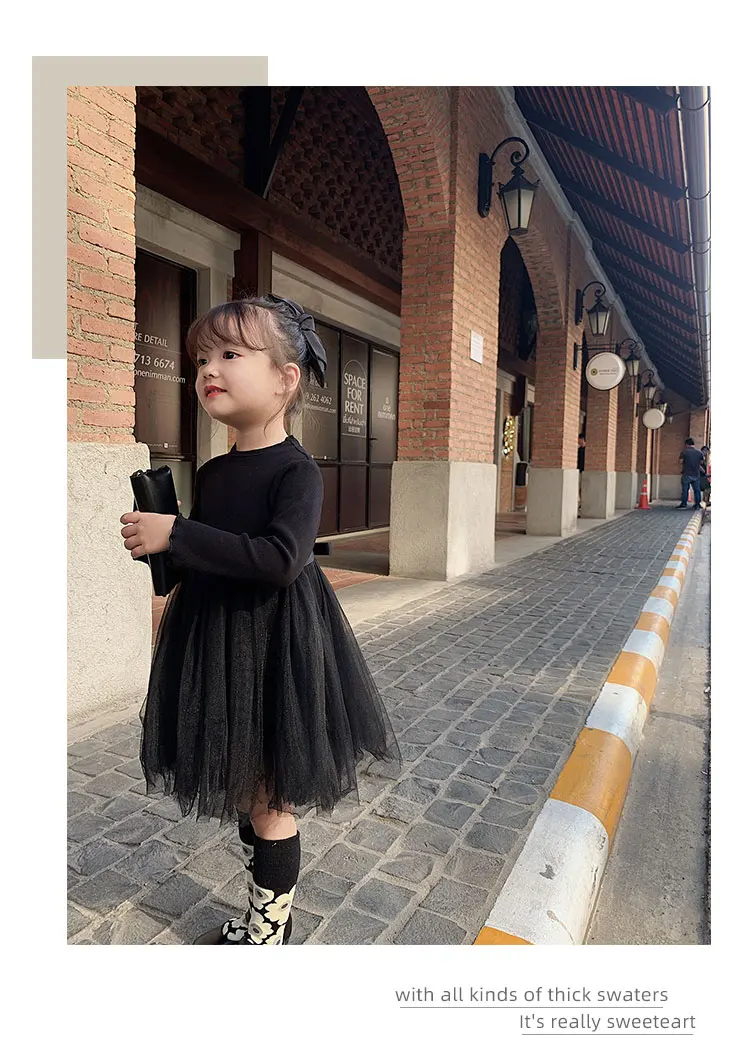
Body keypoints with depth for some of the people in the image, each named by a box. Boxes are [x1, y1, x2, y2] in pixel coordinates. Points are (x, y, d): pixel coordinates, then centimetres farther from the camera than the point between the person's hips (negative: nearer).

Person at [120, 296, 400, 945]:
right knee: (242, 792, 19)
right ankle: (264, 917, 40)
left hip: (275, 651, -7)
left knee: (269, 801, 7)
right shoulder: (212, 472, 8)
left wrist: (176, 535, -25)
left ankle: (267, 935, 30)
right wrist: (156, 542, 0)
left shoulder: (296, 470, -14)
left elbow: (280, 559, -29)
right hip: (216, 646, 8)